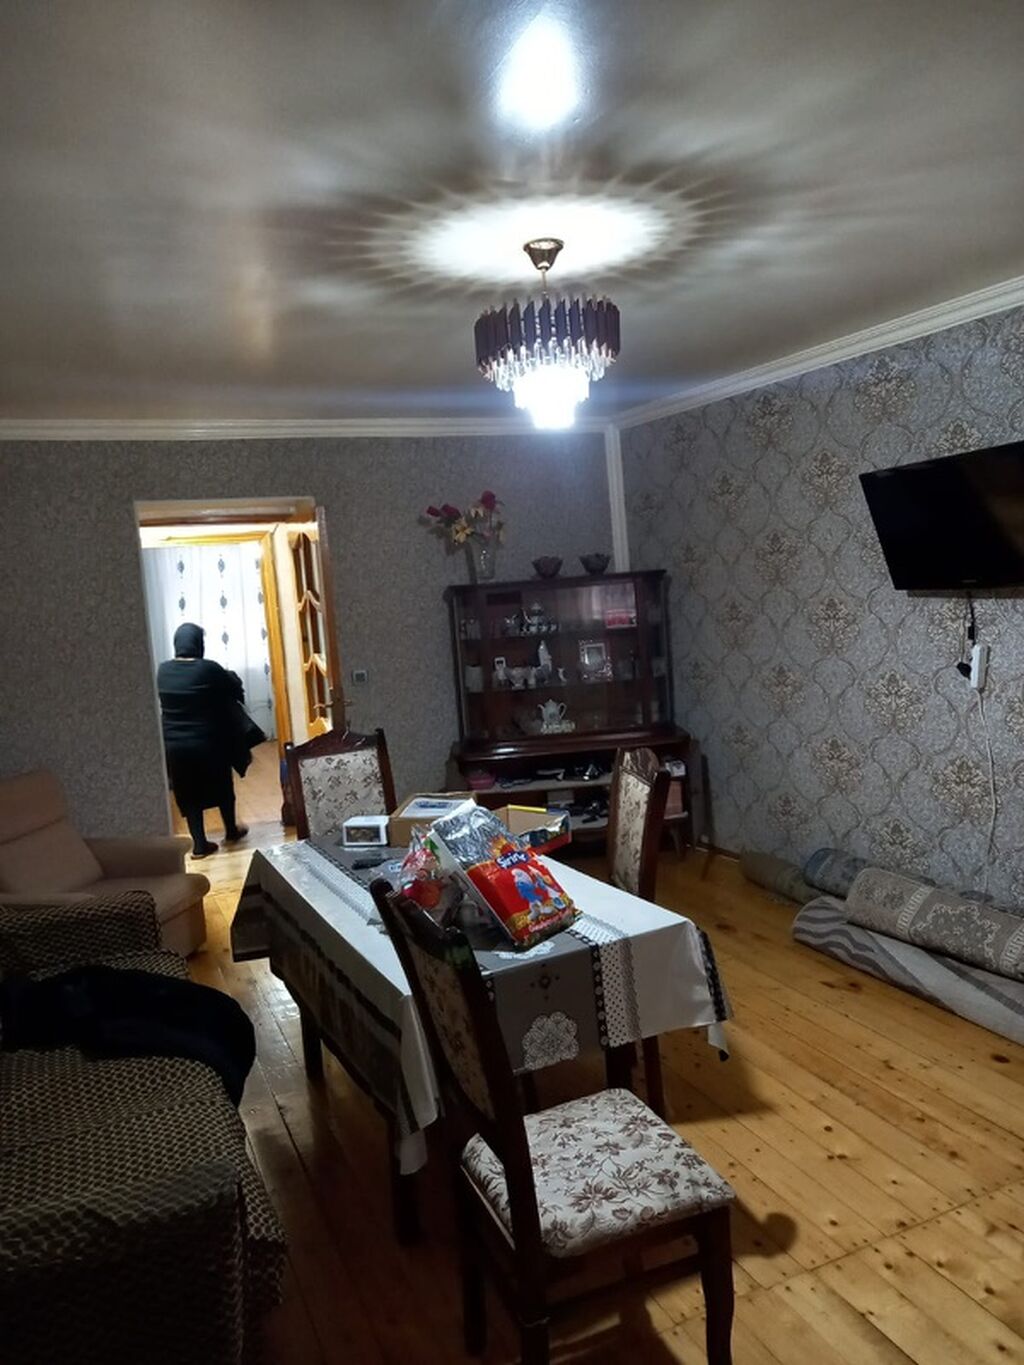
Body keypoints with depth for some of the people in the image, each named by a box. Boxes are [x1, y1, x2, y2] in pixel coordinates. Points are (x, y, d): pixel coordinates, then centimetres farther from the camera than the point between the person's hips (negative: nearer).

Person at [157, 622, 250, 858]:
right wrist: (231, 677, 22)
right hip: (208, 742, -3)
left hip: (174, 745, 3)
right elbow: (236, 690, -1)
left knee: (189, 794, 13)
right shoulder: (209, 669, -14)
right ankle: (231, 831, 33)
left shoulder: (162, 671, -2)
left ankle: (199, 844, 15)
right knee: (222, 786, 17)